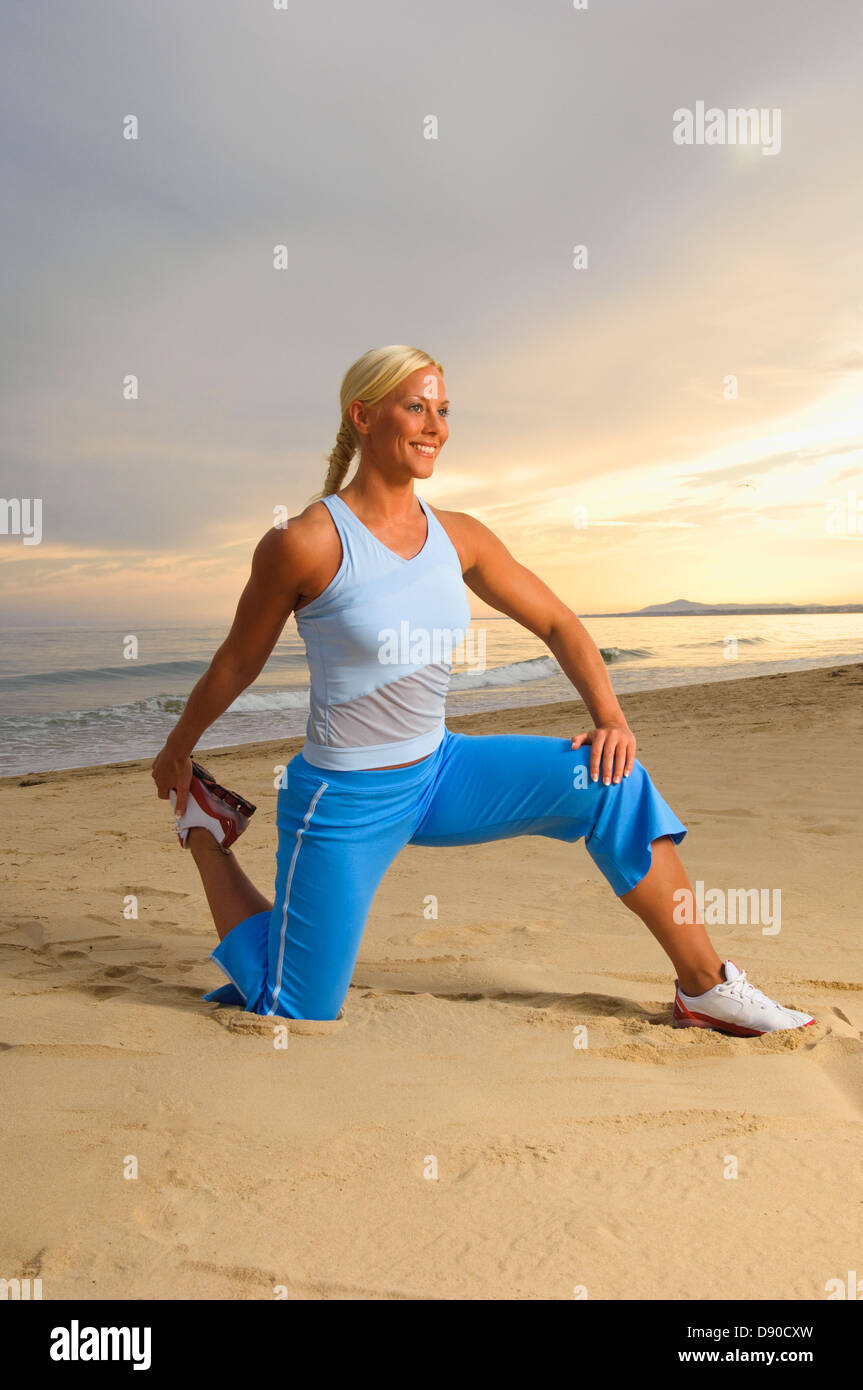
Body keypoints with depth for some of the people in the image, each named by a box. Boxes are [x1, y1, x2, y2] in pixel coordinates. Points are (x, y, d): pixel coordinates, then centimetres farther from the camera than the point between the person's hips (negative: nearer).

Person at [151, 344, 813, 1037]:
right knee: (295, 1014, 5)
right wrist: (178, 749, 10)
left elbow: (558, 623, 8)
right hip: (343, 799, -5)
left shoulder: (460, 537, -1)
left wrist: (611, 718, -6)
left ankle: (706, 987, 4)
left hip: (439, 772, 5)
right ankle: (206, 828, 26)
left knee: (610, 782, -11)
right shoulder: (305, 544, -18)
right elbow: (237, 662, -4)